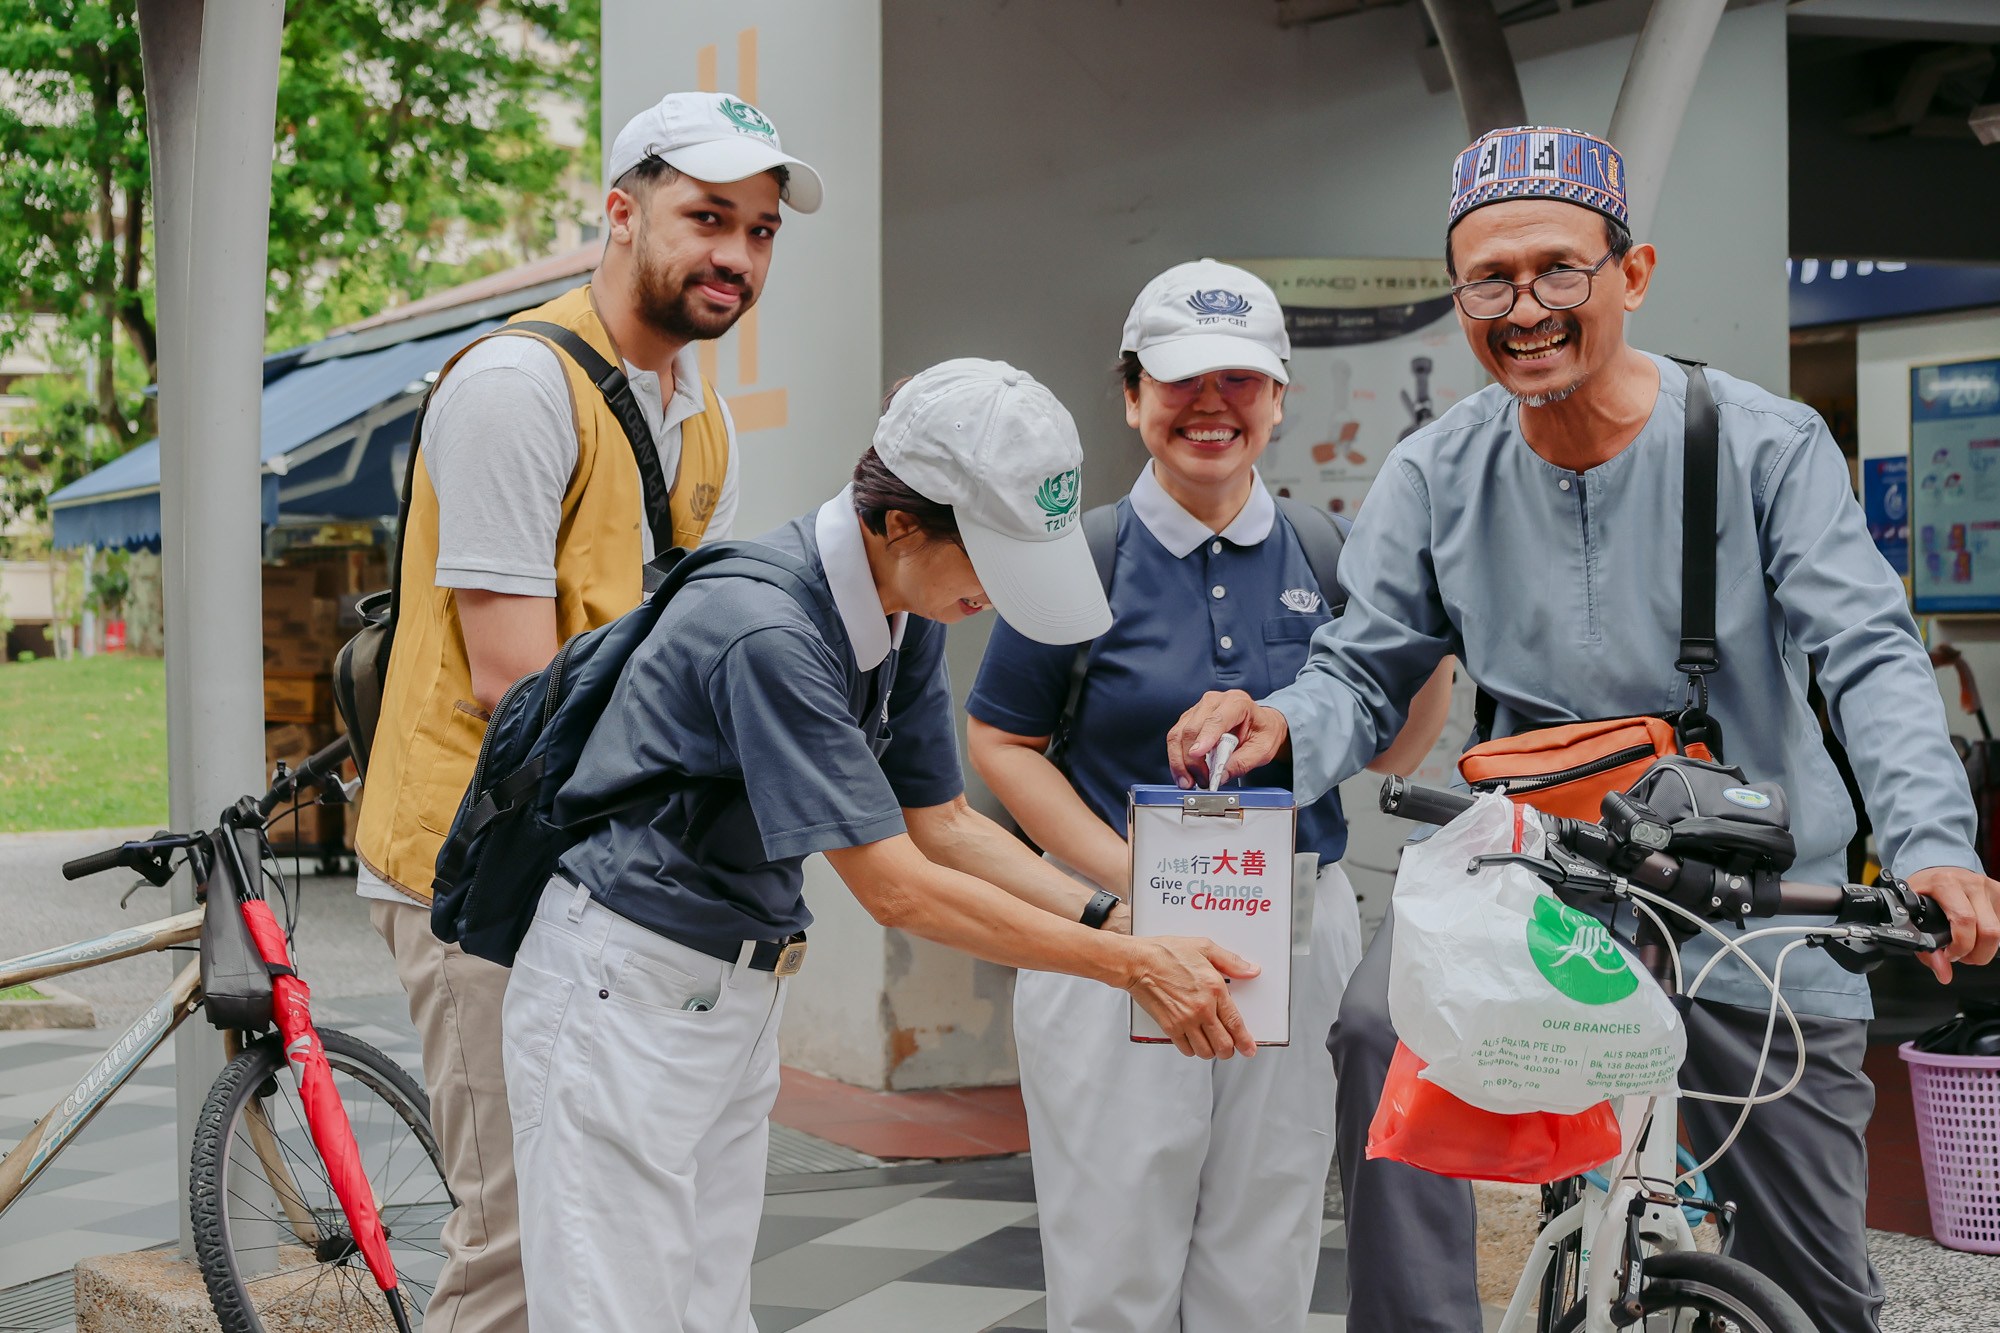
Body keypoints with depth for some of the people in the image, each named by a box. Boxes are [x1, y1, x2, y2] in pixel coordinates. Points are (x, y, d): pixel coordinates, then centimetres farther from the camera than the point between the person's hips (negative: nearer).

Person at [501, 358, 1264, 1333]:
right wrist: (1131, 965, -21)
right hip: (626, 992, -8)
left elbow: (944, 824, 7)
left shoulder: (909, 614, 1)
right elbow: (895, 888, -25)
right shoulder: (767, 630, -27)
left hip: (740, 990, 8)